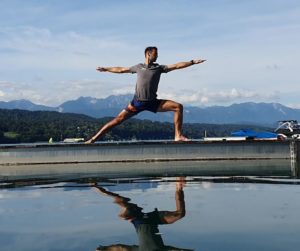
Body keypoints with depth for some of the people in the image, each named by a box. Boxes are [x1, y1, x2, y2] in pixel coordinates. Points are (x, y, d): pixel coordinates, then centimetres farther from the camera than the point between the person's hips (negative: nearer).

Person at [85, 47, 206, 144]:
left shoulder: (159, 67, 8)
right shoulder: (139, 67, 9)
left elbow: (177, 65, 1)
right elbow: (121, 70, 21)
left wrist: (193, 62, -7)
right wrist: (105, 69, 27)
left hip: (152, 102, 1)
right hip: (137, 102, -1)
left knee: (178, 106, -13)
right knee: (118, 119, -10)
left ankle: (178, 136, -10)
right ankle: (93, 139, -4)